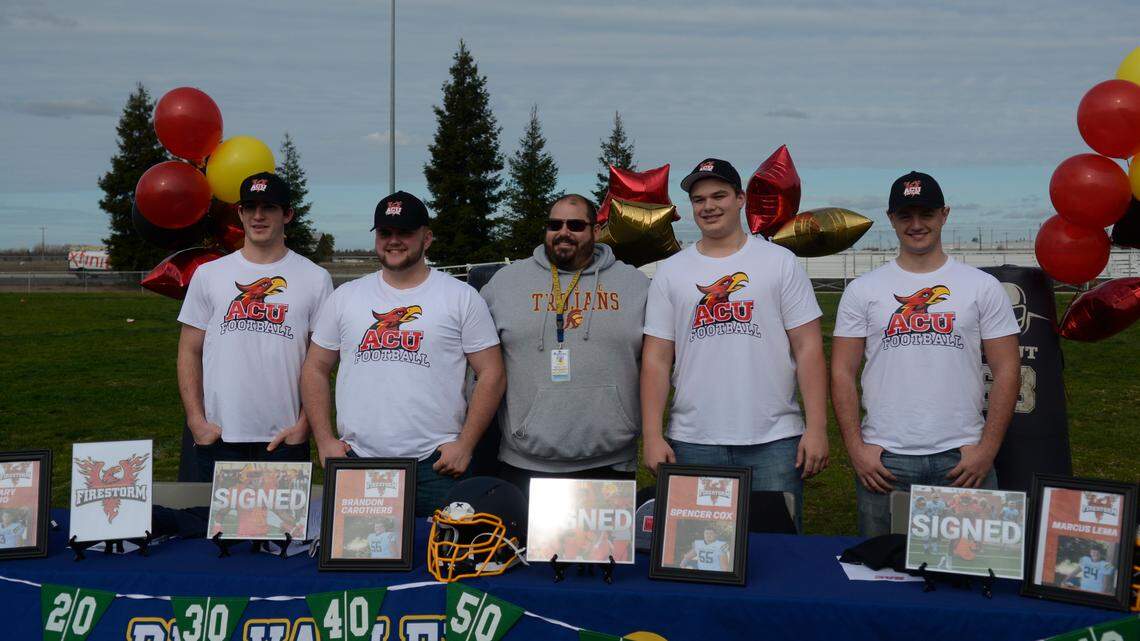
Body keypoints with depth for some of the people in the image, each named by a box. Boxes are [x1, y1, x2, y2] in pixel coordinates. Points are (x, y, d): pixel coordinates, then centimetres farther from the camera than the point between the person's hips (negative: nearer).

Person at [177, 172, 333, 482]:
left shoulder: (315, 279, 3)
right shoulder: (208, 275, 8)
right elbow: (189, 352, 9)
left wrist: (305, 424, -6)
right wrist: (196, 420, -1)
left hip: (284, 439, -1)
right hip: (217, 437, 2)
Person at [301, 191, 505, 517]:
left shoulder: (462, 297, 4)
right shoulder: (345, 297, 11)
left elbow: (490, 375, 2)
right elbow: (316, 370, 14)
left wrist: (464, 444, -6)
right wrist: (325, 440, 4)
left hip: (435, 465, -2)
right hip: (357, 461, 2)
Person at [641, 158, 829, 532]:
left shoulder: (780, 262, 4)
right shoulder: (670, 272, 9)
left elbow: (808, 349, 1)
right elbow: (656, 360, 6)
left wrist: (817, 428, -7)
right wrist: (652, 436, -2)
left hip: (774, 443, -1)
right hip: (692, 444, 2)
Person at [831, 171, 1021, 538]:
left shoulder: (983, 287, 6)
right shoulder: (862, 290, 6)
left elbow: (1006, 370, 3)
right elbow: (842, 373, 4)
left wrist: (987, 449, -5)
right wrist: (856, 449, -5)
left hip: (962, 459, 0)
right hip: (883, 459, 1)